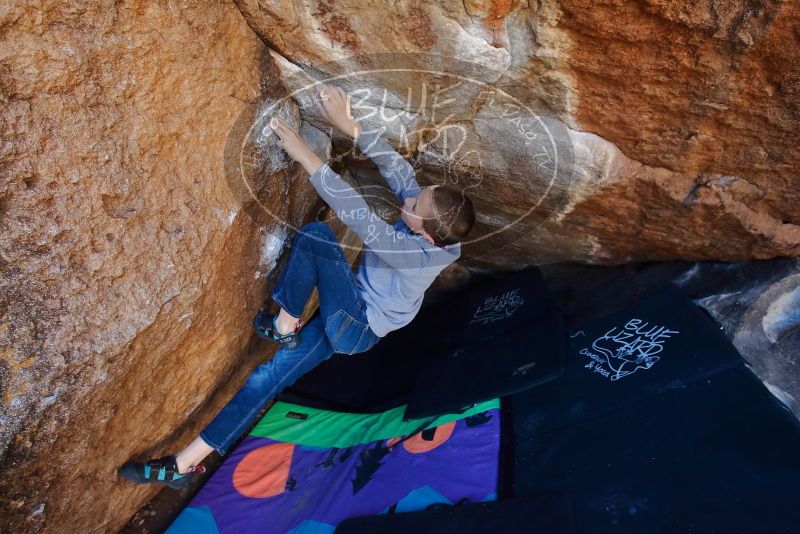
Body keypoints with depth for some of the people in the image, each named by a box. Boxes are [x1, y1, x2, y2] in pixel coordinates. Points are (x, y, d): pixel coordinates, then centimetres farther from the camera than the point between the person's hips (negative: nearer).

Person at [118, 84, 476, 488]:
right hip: (350, 316, 8)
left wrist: (306, 156, -37)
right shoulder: (428, 213, -11)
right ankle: (186, 463, 11)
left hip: (355, 329, -8)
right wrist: (348, 125, -18)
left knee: (314, 236, -24)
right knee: (269, 376, 2)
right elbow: (398, 168, -7)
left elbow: (360, 218, -39)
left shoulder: (421, 253, -32)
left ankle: (283, 325, -7)